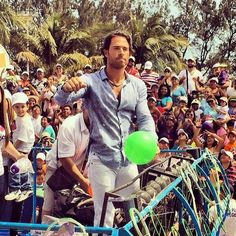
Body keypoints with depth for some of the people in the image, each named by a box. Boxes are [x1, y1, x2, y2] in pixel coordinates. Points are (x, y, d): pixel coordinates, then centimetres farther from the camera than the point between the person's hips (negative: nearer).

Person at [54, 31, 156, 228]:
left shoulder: (138, 85, 7)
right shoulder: (91, 81, -4)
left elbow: (145, 118, 1)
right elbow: (61, 100, -16)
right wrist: (67, 87, -41)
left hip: (129, 159, 4)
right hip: (101, 159, -4)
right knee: (104, 218, 0)